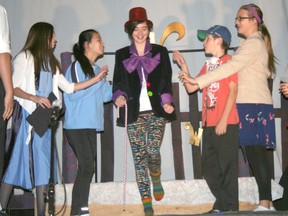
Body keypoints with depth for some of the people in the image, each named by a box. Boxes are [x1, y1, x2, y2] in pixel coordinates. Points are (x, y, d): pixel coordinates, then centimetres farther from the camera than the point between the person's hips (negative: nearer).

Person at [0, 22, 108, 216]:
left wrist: (96, 79, 13)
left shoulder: (51, 62, 20)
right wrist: (34, 98, -22)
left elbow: (69, 87, 17)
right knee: (18, 162, -5)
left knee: (42, 164, 2)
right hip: (26, 116, -6)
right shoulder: (25, 57, 0)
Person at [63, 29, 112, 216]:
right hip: (77, 125, -8)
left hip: (91, 125, 8)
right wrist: (97, 79, -13)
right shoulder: (77, 66, -6)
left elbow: (105, 94, 14)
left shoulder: (96, 69, 17)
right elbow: (74, 93, -16)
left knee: (88, 167, 6)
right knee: (87, 166, -12)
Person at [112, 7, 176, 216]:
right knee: (139, 157, -2)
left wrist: (167, 101, -7)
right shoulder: (121, 55, 11)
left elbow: (167, 80, 8)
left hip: (156, 111, -1)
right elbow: (118, 82, 10)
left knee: (153, 151, -14)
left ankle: (156, 179, 21)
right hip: (134, 113, 1)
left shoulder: (160, 52, 10)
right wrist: (119, 96, -11)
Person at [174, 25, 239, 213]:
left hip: (226, 124, -8)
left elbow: (233, 91, -10)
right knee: (209, 167, 9)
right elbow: (191, 87, 16)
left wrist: (224, 120, -14)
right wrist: (183, 65, 8)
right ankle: (223, 204, 19)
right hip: (209, 124, 8)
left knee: (227, 166, -3)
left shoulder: (230, 61, -3)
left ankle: (230, 207, 7)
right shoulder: (208, 65, 19)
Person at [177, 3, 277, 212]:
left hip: (253, 105, -10)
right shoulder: (256, 42, 20)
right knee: (256, 154, 7)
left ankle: (265, 204, -9)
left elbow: (229, 68, -19)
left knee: (256, 153, -11)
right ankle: (267, 202, 10)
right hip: (253, 104, 10)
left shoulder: (253, 43, -10)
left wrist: (198, 81, -19)